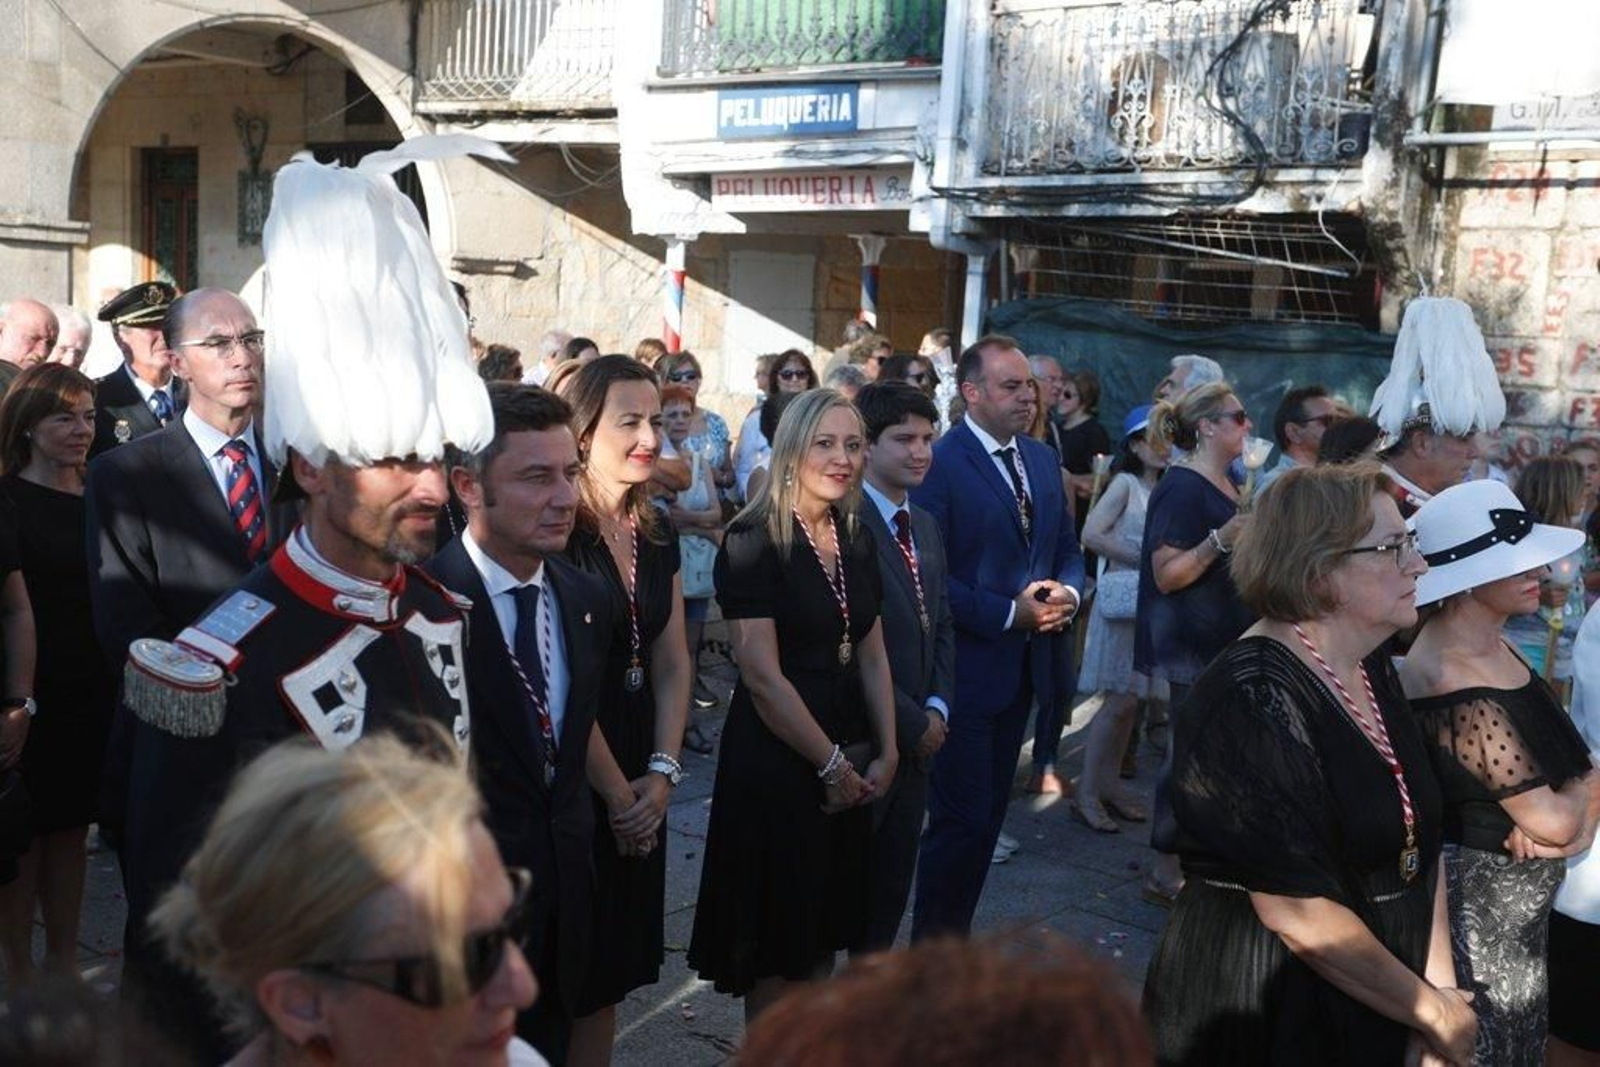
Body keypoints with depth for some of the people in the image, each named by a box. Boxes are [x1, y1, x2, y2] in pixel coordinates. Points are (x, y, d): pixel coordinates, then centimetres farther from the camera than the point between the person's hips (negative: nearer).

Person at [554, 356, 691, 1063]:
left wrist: (661, 772, -3)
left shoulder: (657, 533, 7)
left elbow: (671, 661, 8)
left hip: (639, 786, 7)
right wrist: (617, 793, -12)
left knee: (613, 967, 16)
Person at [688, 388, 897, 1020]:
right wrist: (832, 764, -13)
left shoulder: (856, 542, 7)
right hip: (775, 762, -7)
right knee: (776, 948, 6)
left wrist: (884, 755, 2)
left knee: (824, 930, 17)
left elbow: (872, 657, 11)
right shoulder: (755, 542, -15)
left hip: (848, 768, 7)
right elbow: (762, 677, -19)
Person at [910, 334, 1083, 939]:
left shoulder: (1043, 461, 10)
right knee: (962, 820, -2)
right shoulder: (939, 464, -13)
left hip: (1024, 666, 8)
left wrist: (1068, 593, -6)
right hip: (965, 667, -7)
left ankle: (955, 935, 30)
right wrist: (1009, 613, -19)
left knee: (988, 817, 16)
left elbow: (1068, 550, 16)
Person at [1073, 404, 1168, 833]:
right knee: (1120, 700, -7)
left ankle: (1108, 785, 20)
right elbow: (1092, 534, -18)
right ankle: (1086, 792, 1)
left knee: (1131, 700, 10)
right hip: (1124, 599, -6)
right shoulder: (1126, 483, -7)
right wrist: (1144, 560, -15)